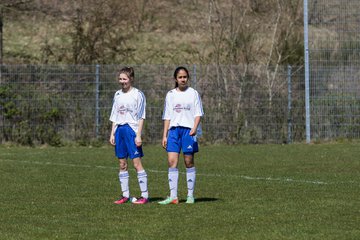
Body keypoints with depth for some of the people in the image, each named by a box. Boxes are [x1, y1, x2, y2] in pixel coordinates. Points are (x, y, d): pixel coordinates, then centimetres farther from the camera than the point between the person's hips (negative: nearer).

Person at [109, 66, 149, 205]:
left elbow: (141, 117, -6)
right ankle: (125, 195, 11)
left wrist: (138, 135, -12)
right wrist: (112, 133, 11)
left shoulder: (138, 95, -4)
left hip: (132, 130, -6)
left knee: (137, 163, -9)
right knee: (122, 164, 6)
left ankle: (145, 195, -6)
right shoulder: (118, 95, 14)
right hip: (119, 130, 6)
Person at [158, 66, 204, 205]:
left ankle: (190, 195, 9)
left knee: (189, 162, 0)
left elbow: (198, 114, 1)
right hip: (174, 129, 2)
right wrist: (164, 135, 7)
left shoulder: (193, 93, 4)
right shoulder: (170, 95, 12)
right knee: (171, 161, -7)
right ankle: (173, 196, -8)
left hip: (188, 130, -2)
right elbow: (167, 116, 13)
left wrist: (194, 128, -15)